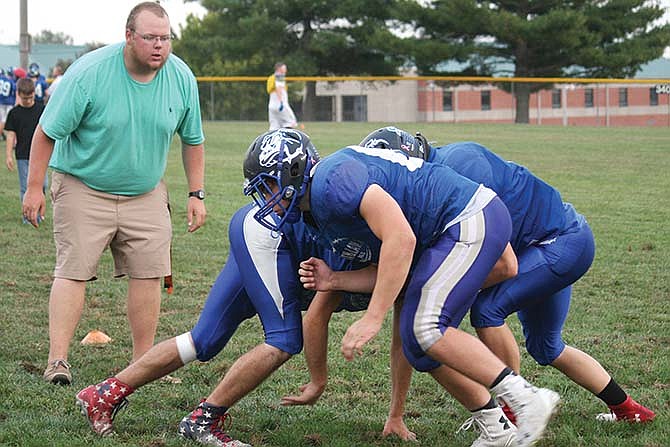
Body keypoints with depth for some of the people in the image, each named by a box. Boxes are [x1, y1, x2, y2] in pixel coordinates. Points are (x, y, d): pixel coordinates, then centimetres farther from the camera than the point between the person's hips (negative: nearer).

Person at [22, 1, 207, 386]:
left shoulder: (181, 78, -6)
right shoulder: (90, 72, -19)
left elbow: (192, 140, 9)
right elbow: (48, 132, -12)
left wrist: (197, 194, 6)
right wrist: (35, 187, -12)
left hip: (145, 193, 4)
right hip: (83, 188, -4)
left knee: (148, 274, 0)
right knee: (73, 271, -9)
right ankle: (58, 360, -7)